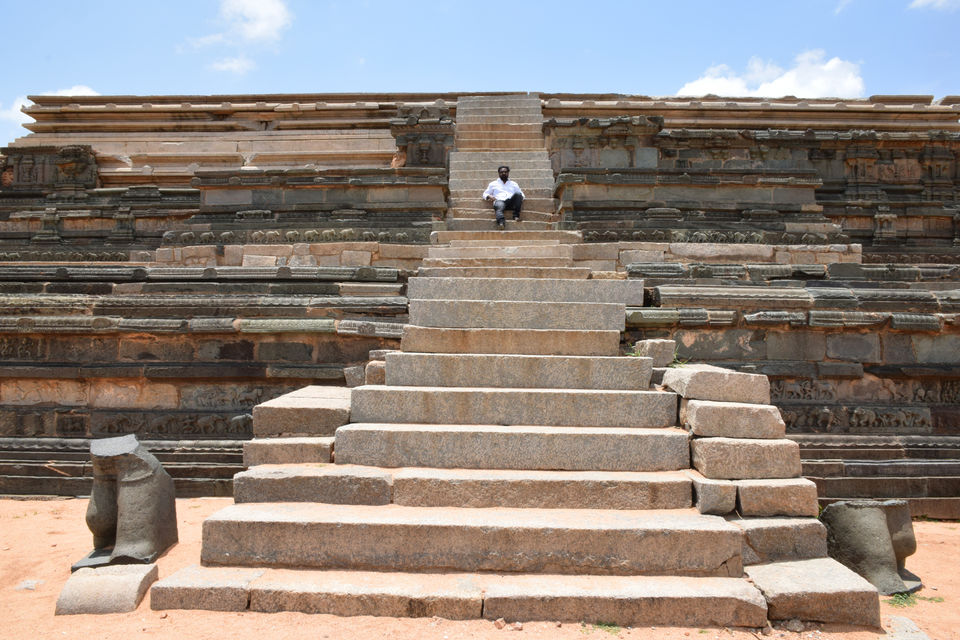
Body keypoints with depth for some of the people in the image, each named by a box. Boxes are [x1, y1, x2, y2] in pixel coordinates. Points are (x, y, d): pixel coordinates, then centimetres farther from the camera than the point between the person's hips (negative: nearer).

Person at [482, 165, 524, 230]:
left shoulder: (514, 184, 32)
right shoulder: (493, 184, 29)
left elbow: (521, 194, 27)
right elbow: (485, 194, 25)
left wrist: (520, 200, 1)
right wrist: (489, 196, 0)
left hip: (511, 201, 2)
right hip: (500, 201, -2)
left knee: (518, 194, -30)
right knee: (499, 206, -40)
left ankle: (516, 215, -36)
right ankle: (500, 223, -69)